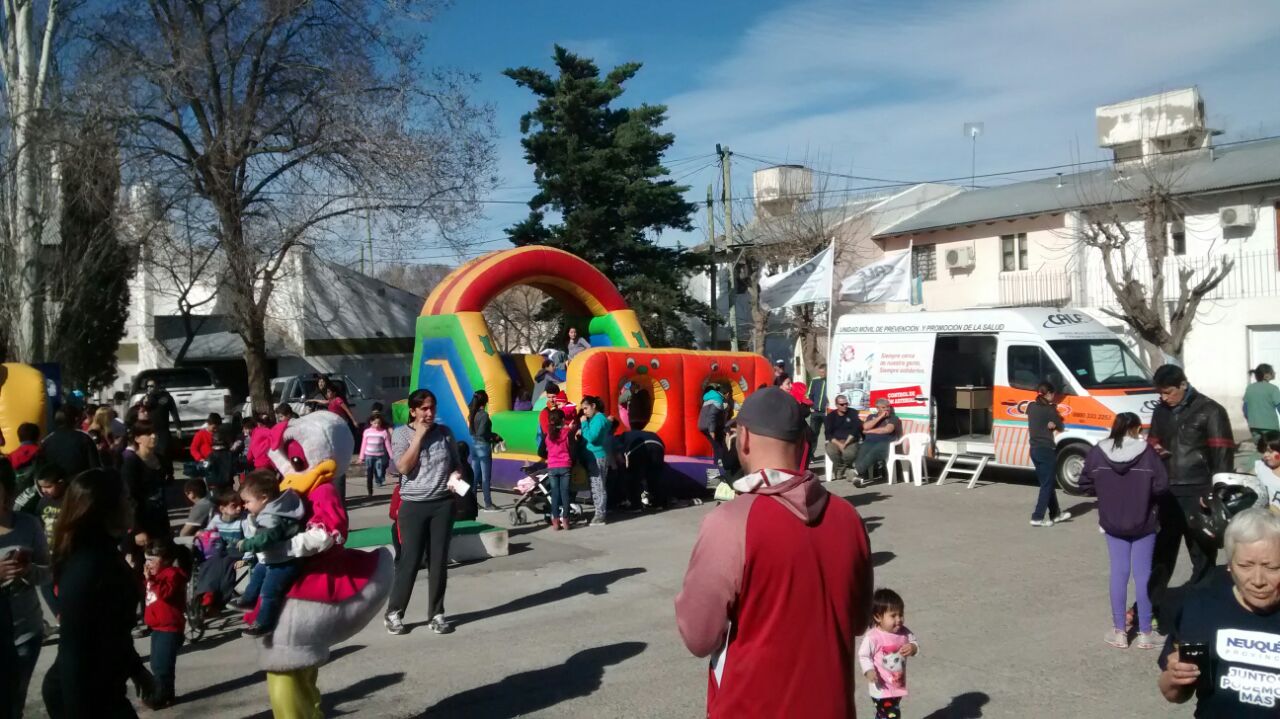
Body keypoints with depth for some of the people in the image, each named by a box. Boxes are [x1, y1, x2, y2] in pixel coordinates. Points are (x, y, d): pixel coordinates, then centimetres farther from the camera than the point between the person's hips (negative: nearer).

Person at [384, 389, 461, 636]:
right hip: (413, 506, -3)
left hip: (443, 504, 3)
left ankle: (436, 613, 17)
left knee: (439, 560, 7)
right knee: (409, 560, -2)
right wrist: (419, 436, -13)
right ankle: (394, 613, 13)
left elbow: (457, 463, 16)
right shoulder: (401, 433, -2)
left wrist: (456, 475, -7)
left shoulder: (444, 432, 6)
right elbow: (403, 467, -14)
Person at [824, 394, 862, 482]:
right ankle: (844, 469, -6)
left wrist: (846, 443, -18)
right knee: (831, 452, -34)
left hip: (850, 441, -1)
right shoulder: (830, 416, 8)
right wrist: (839, 444, -16)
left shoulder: (852, 414, 6)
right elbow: (828, 433, 0)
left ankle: (840, 469, -1)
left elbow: (855, 430, -5)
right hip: (835, 441, 1)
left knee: (849, 453, -35)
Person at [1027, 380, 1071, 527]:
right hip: (1047, 450, -7)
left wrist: (1049, 424, -6)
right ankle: (1037, 517, -4)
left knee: (1048, 483, 18)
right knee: (1047, 485, 0)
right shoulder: (1050, 409, -14)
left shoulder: (1031, 407, 5)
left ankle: (1055, 513, 29)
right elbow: (1060, 428, -3)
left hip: (1034, 449, 7)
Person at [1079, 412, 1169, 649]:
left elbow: (1085, 485, -3)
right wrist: (1144, 492, 4)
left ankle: (1119, 632, 12)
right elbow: (1161, 485, -16)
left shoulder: (1098, 452, -7)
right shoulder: (1146, 452, -13)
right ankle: (1145, 633, 12)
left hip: (1112, 523, 2)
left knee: (1119, 573, 9)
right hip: (1143, 523, -2)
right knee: (1143, 574, 7)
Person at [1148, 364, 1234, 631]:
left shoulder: (1210, 411, -6)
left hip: (1197, 494, -5)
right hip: (1166, 493, 5)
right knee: (1160, 553, 10)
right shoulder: (1161, 411, 11)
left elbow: (1223, 455, -9)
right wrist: (1153, 450, 1)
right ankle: (1152, 609, 20)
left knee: (1202, 556, 8)